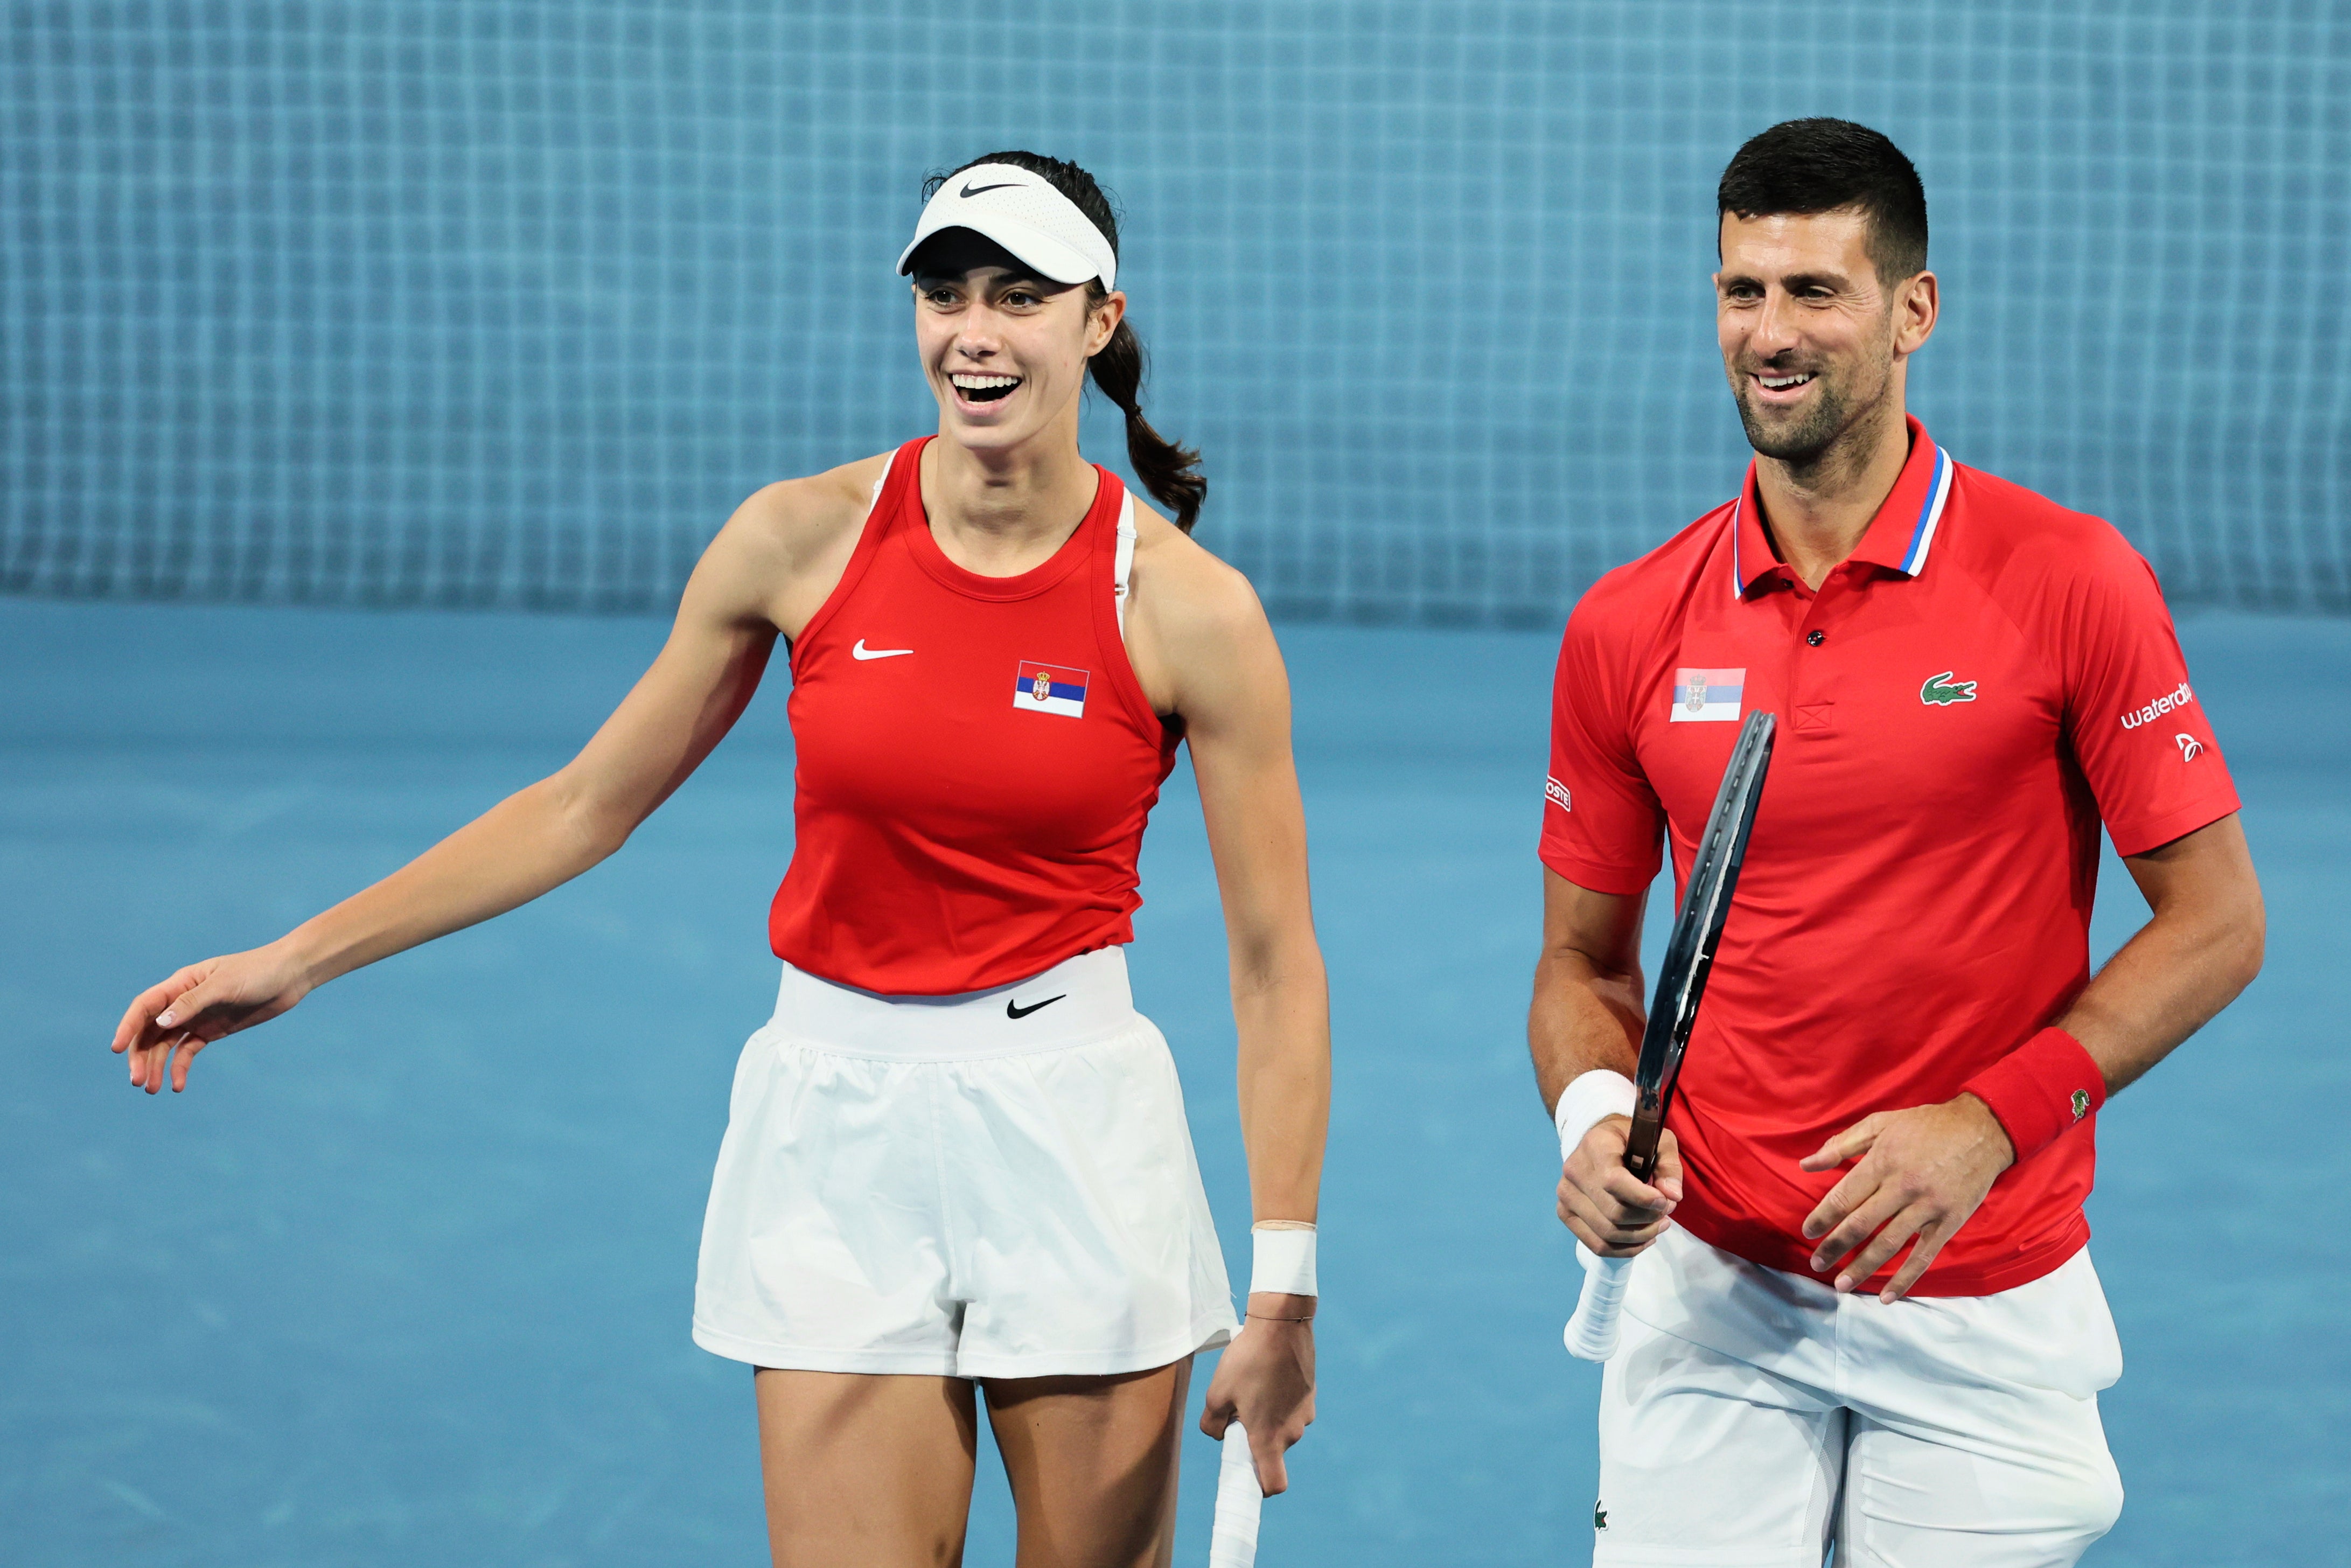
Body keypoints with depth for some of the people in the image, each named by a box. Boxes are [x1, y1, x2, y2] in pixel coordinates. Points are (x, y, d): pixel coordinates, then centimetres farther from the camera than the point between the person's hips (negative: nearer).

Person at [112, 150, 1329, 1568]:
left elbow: (1276, 964, -4)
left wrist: (1284, 1288, -9)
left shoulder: (1189, 609, -8)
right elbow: (588, 805, 8)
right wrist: (297, 960, 5)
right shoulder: (803, 542, -2)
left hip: (1074, 1130, -1)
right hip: (838, 1120, 1)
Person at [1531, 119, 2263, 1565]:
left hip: (1984, 1309, -2)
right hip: (1712, 1295, 2)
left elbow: (2217, 923, -5)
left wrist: (1988, 1122, -15)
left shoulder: (2068, 582, -7)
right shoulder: (1627, 628, 2)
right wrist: (1594, 1115, -10)